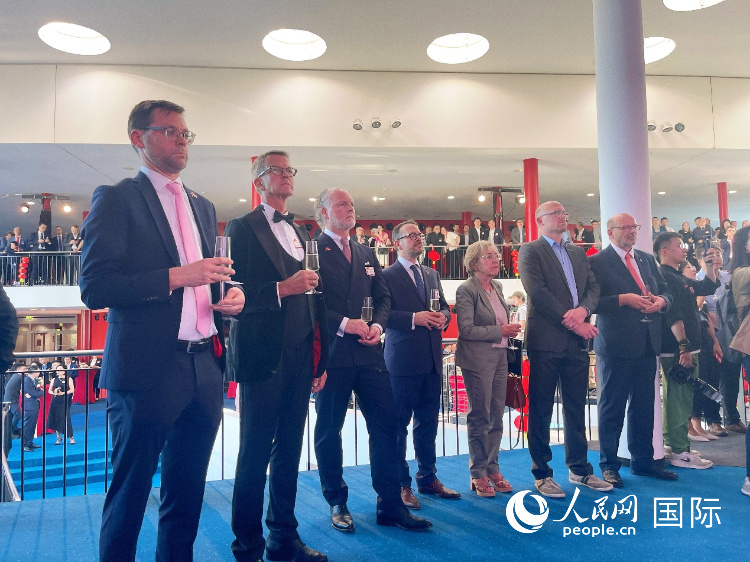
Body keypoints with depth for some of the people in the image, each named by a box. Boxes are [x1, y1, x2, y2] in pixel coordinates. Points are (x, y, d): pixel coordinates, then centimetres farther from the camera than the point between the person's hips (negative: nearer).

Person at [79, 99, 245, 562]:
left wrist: (231, 296, 3)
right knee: (129, 493, 8)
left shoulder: (203, 207, 17)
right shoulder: (116, 199, -2)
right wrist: (175, 276, -19)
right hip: (148, 368, -6)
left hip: (205, 368, 6)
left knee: (188, 492, 16)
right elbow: (94, 288, -12)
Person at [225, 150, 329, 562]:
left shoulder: (300, 233, 19)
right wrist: (281, 289, -21)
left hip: (300, 358, 6)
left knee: (289, 452, 12)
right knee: (255, 454, 4)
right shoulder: (242, 228, -1)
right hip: (262, 356, -6)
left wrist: (320, 359, 15)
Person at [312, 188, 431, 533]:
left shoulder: (366, 255, 19)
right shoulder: (312, 251, -2)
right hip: (331, 353, -5)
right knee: (329, 430, 7)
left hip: (368, 352, 5)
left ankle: (390, 505, 14)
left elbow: (383, 297, 16)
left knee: (385, 425, 3)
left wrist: (377, 325, -2)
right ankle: (337, 503, 23)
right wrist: (343, 324, -18)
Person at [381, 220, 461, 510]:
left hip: (432, 360, 6)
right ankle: (401, 484, 14)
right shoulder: (387, 276, -4)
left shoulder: (432, 274, 17)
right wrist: (414, 318, -21)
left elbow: (444, 306, 18)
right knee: (399, 424, 3)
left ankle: (428, 478, 28)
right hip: (403, 360, -6)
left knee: (428, 423, 15)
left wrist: (443, 317, -3)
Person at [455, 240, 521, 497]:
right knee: (480, 416, 1)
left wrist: (509, 329, 6)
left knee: (496, 416, 11)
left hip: (499, 357, 7)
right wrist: (499, 331, -15)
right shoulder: (467, 289, -11)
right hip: (478, 359, -7)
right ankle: (478, 474, 13)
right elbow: (466, 329, -17)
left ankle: (492, 468, 23)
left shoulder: (497, 287, 12)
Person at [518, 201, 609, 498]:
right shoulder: (530, 251, -1)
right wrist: (570, 321, -15)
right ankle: (542, 474, 13)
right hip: (546, 340, -6)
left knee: (576, 408, 13)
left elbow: (593, 286, 10)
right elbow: (537, 292, -13)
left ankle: (579, 469, 25)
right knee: (541, 409, 3)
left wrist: (584, 309, -12)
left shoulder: (578, 252, 19)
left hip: (577, 340, 6)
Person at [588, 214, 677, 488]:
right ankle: (609, 465, 14)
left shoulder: (647, 259, 15)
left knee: (644, 406, 14)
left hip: (647, 343, 6)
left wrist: (661, 300, -6)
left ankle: (643, 460, 28)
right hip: (616, 345, -6)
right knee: (612, 406, 3)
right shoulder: (597, 262, -6)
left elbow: (665, 292, 15)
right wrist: (624, 299, -22)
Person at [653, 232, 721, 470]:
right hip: (677, 349, -11)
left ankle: (671, 444, 25)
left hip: (687, 348, 11)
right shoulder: (664, 277, -13)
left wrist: (711, 267, 13)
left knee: (679, 399, 16)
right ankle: (680, 452, -2)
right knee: (679, 399, -7)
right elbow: (673, 315, -22)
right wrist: (684, 346, -26)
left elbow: (708, 288, 29)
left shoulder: (680, 278, 18)